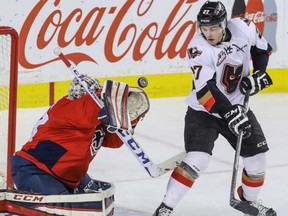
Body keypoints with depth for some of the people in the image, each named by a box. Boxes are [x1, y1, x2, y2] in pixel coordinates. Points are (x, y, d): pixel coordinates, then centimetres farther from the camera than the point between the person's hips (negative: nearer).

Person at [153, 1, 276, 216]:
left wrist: (259, 73, -7)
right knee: (197, 159, -21)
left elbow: (262, 48, 8)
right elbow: (206, 90, -30)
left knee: (257, 156, 6)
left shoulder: (243, 27, -13)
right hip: (204, 111, -5)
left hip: (237, 106, 5)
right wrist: (230, 115, -39)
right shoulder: (198, 49, -24)